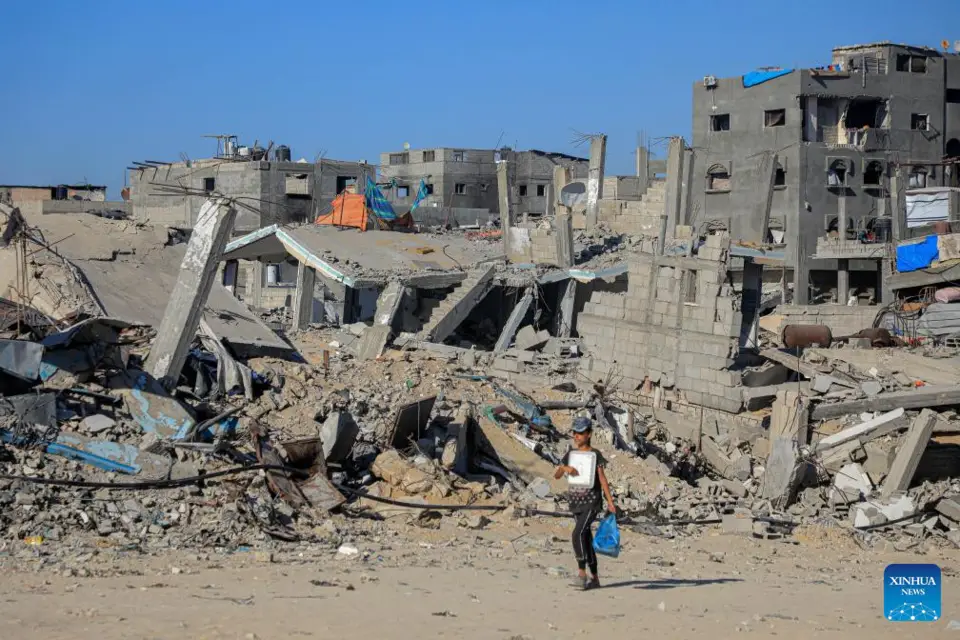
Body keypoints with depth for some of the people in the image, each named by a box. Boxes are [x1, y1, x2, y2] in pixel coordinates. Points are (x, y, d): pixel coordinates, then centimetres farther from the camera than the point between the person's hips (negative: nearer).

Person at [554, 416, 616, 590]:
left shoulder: (595, 455, -4)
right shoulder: (570, 455, 10)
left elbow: (602, 478, -7)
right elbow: (556, 475, 6)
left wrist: (610, 501, -13)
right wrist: (565, 468, -16)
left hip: (592, 501, -6)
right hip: (576, 502, 6)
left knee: (578, 533, -23)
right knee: (586, 539, 9)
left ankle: (582, 574, -22)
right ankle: (594, 578, 16)